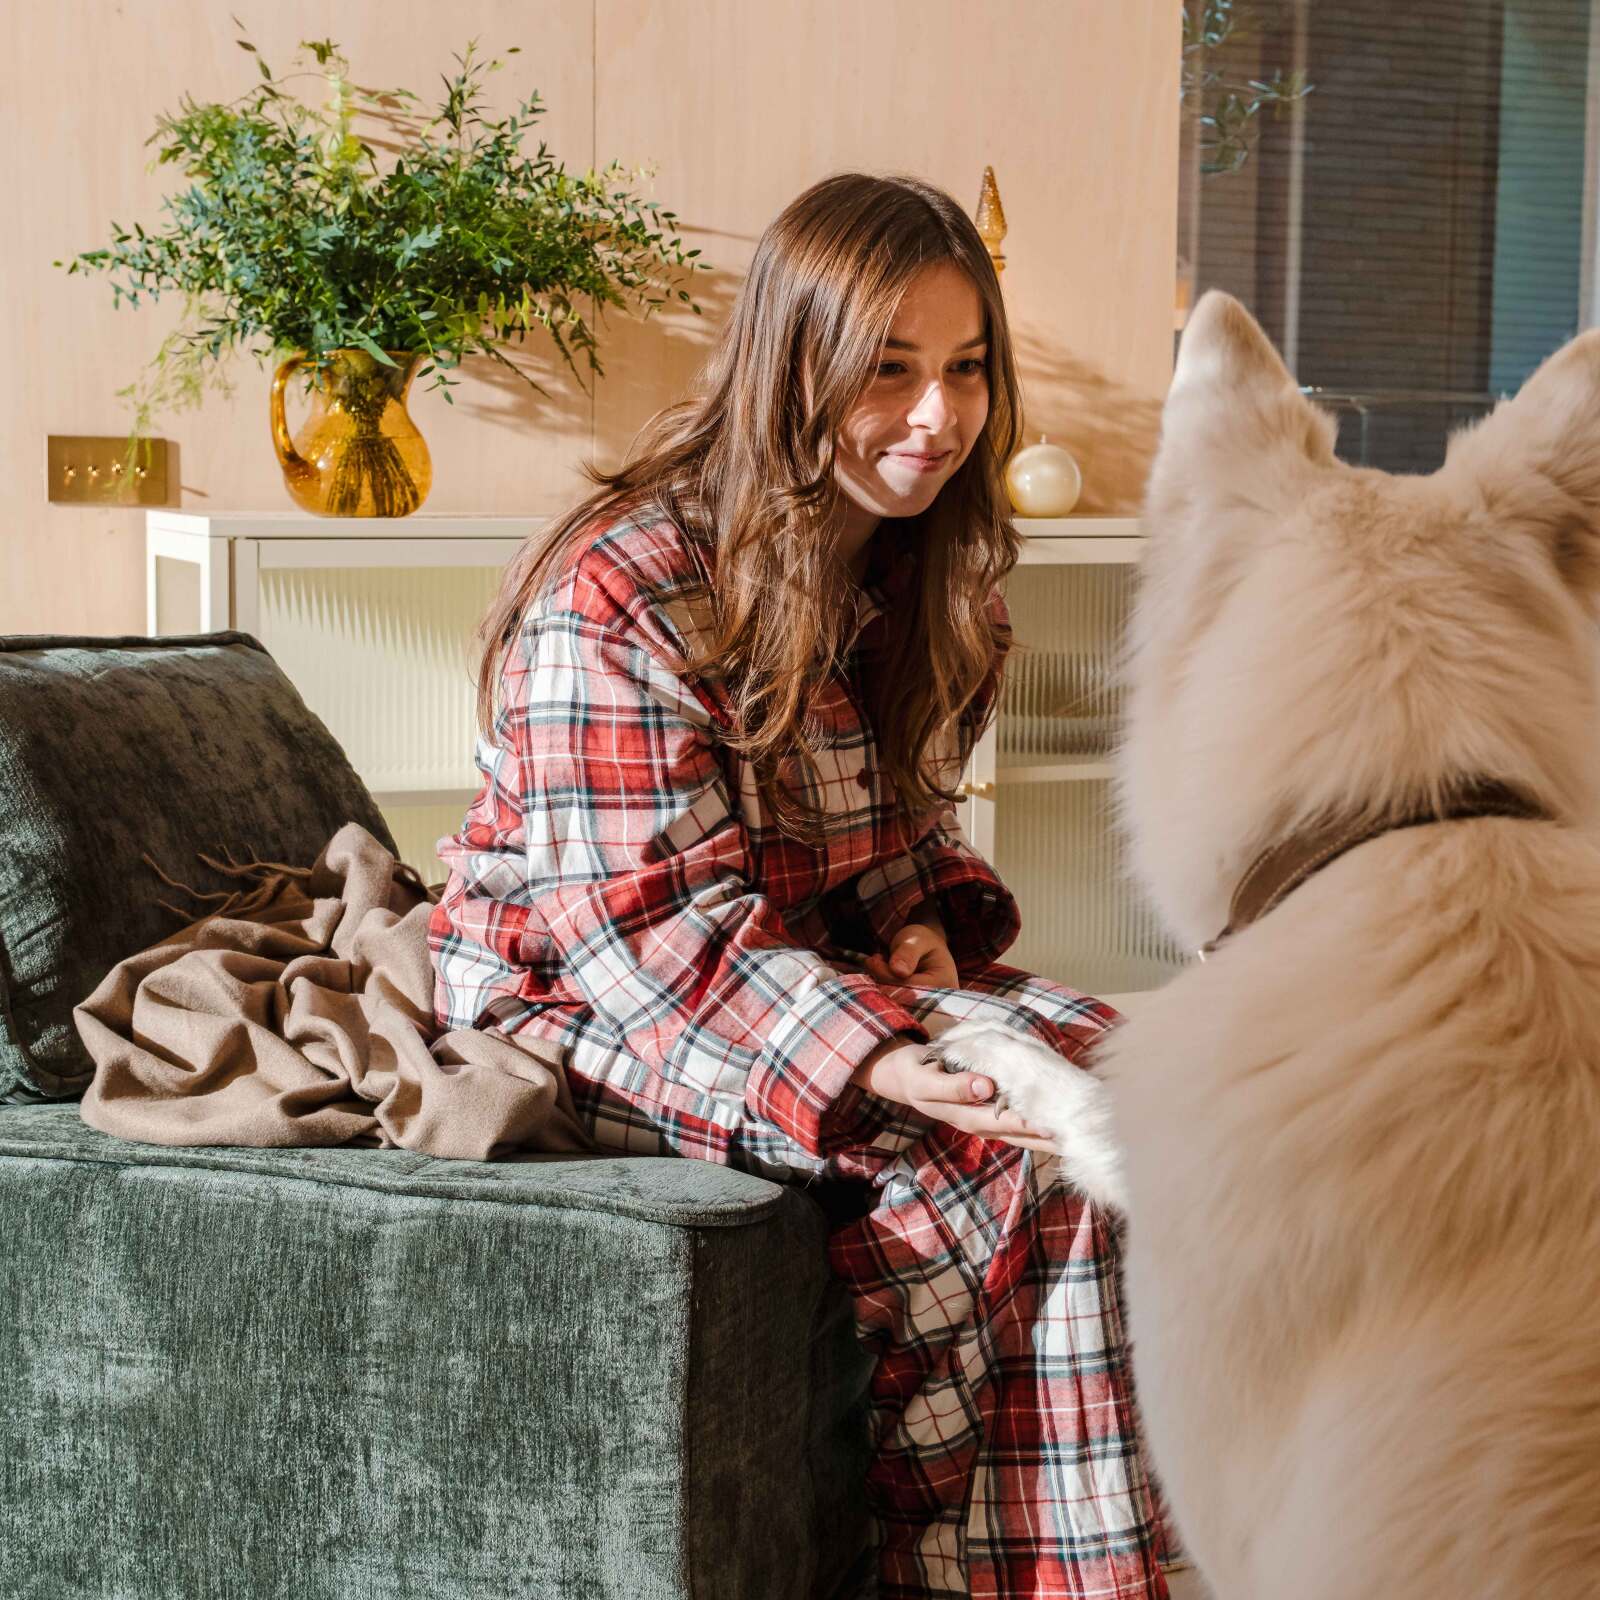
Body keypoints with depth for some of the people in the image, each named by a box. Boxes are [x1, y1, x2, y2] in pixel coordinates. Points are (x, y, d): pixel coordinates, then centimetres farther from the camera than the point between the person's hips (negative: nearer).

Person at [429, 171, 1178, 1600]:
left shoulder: (909, 572, 7)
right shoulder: (617, 599, -20)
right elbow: (656, 925, -24)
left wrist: (923, 920, -5)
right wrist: (871, 1061, -36)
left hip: (824, 966, 8)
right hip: (591, 1006, -8)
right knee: (1009, 1144, -26)